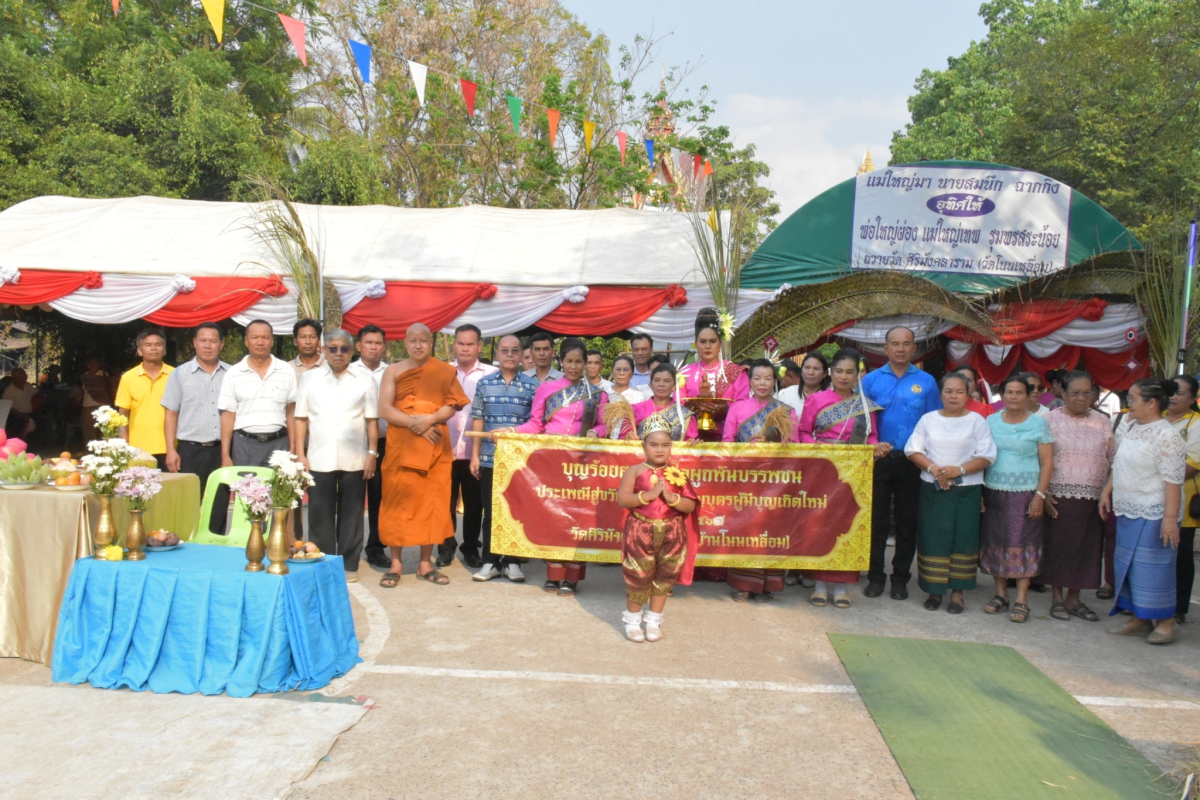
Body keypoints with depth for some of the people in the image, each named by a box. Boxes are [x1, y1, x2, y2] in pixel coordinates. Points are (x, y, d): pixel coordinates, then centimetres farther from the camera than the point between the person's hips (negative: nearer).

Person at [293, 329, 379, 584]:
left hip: (354, 460, -1)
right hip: (319, 459, 1)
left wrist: (372, 452, -2)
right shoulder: (309, 378, 10)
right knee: (320, 515, 5)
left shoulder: (365, 381, 7)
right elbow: (301, 419, 8)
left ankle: (348, 565, 15)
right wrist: (299, 454, 1)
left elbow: (371, 420, 5)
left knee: (351, 515, 5)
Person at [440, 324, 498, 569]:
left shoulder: (492, 374, 1)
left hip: (477, 450, -1)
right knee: (446, 500, 6)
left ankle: (471, 547, 22)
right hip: (446, 448, 1)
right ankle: (446, 546, 20)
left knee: (474, 502, 8)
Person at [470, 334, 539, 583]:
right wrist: (475, 455, 2)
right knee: (491, 511, 7)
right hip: (489, 458, 1)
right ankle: (490, 561, 16)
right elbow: (477, 420, 6)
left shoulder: (531, 386, 2)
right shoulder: (484, 383, 6)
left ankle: (512, 561, 16)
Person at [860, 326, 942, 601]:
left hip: (912, 462, 0)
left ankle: (900, 578, 18)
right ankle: (875, 576, 14)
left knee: (907, 521, 7)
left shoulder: (926, 382, 4)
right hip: (878, 460, 0)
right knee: (877, 520, 4)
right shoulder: (871, 380, 4)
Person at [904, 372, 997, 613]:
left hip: (966, 490, -1)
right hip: (933, 489, 1)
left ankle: (957, 591, 9)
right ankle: (934, 589, 11)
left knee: (962, 538, 1)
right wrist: (933, 468, -14)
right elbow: (913, 450, 2)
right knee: (933, 538, 1)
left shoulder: (976, 421, 3)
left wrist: (959, 470, -16)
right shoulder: (929, 419, 8)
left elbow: (987, 456, -3)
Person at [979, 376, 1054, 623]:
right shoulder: (991, 422, 9)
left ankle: (1022, 600, 2)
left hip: (1025, 492, -3)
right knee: (995, 542, 4)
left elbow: (1047, 462, 0)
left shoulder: (1038, 424, 2)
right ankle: (1000, 593, 17)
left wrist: (1040, 495, -9)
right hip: (994, 491, 3)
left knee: (1023, 544, -5)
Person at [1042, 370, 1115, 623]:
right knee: (1058, 546, 2)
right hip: (1059, 496, -3)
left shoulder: (1101, 421, 9)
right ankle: (1057, 596, 15)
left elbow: (1113, 459, 12)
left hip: (1093, 498, 3)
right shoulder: (1051, 419, -1)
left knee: (1086, 548, 6)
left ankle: (1073, 598, 18)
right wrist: (1043, 493, -10)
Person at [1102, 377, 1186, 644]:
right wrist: (1106, 491, 17)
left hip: (1153, 514, -9)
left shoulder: (1166, 436, -17)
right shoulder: (1130, 427, 10)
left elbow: (1173, 480, -21)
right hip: (1128, 511, 9)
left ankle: (1165, 622, 12)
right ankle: (1139, 619, 23)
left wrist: (1170, 517, -24)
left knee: (1153, 566, -2)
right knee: (1128, 565, 12)